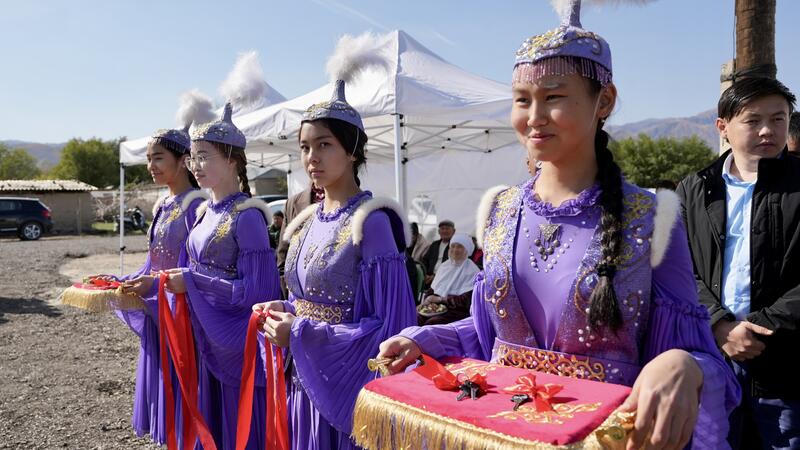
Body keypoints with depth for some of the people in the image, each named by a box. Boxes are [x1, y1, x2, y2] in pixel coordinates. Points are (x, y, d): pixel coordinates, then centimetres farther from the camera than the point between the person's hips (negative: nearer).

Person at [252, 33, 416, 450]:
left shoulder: (372, 222, -17)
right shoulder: (307, 221, 6)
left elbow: (387, 325, -19)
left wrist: (302, 332, -22)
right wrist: (284, 312, -4)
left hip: (348, 387, -7)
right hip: (304, 381, 7)